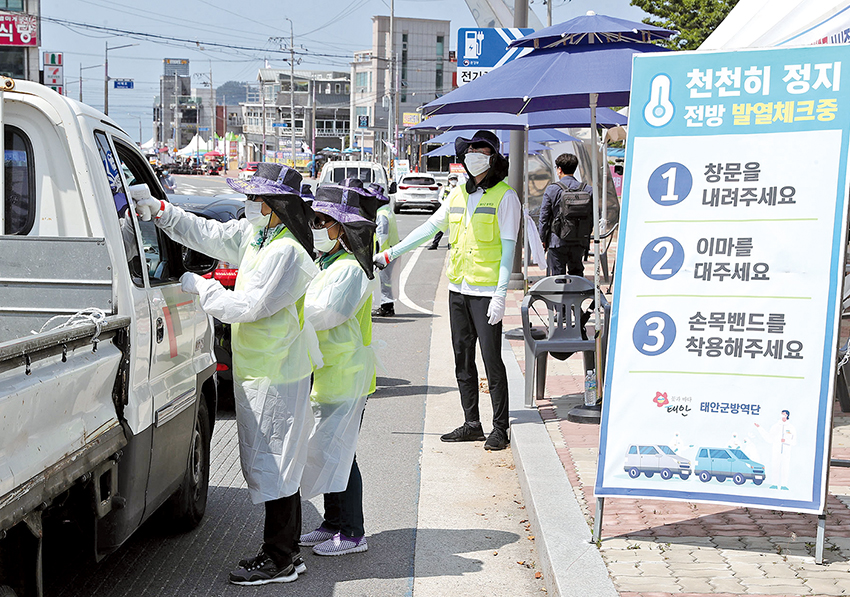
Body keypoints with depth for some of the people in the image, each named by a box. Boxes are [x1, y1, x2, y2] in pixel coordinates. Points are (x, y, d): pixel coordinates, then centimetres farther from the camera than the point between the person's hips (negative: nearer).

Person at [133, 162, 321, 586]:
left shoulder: (287, 252, -21)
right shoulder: (254, 235, 10)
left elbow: (248, 306, -23)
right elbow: (208, 234, 20)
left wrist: (200, 287, -11)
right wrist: (161, 211, 13)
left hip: (276, 375, -10)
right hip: (258, 369, 10)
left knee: (272, 464, -5)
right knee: (267, 462, 15)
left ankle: (281, 561, 3)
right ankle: (282, 552, 23)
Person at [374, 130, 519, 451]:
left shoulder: (505, 196, -5)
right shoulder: (458, 195, 13)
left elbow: (508, 248, -10)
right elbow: (429, 228, 19)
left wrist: (500, 295, -17)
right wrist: (390, 253, 16)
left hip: (486, 290, -7)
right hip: (458, 289, 7)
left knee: (491, 359, -5)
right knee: (462, 359, 9)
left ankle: (500, 428, 3)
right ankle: (471, 424, 18)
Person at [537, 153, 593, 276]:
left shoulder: (551, 190, -6)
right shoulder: (587, 190, 1)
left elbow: (544, 217, -1)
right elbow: (592, 218, 6)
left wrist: (542, 239, 9)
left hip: (557, 242, -3)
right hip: (580, 243, 3)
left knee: (556, 276, 1)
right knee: (577, 274, 14)